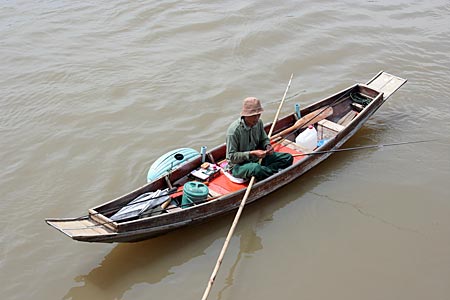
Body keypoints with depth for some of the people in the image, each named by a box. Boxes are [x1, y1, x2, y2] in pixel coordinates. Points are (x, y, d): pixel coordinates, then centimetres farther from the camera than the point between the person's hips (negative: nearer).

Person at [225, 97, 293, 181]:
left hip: (257, 158, 7)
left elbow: (264, 139, 15)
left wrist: (267, 146, -8)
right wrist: (252, 153, -27)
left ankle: (265, 171, -17)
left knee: (288, 158, -4)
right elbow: (232, 157, -21)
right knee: (256, 168, -41)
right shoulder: (234, 130, -24)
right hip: (238, 165, -7)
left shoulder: (258, 122, -4)